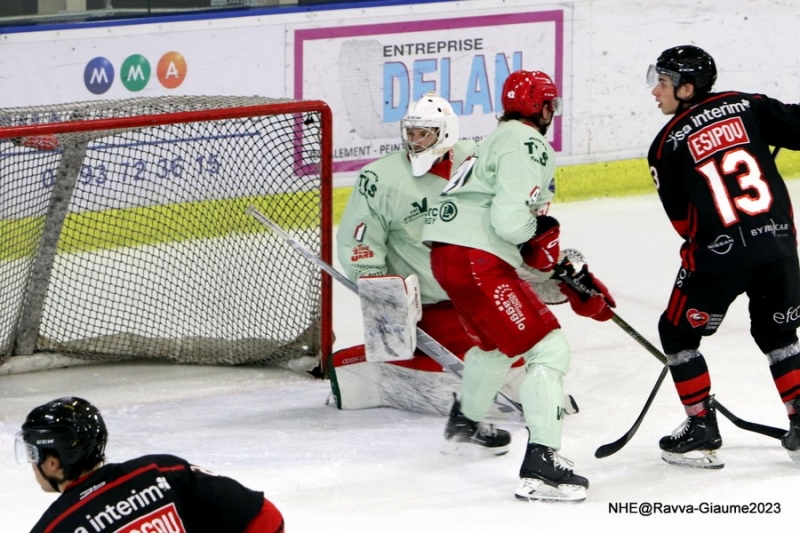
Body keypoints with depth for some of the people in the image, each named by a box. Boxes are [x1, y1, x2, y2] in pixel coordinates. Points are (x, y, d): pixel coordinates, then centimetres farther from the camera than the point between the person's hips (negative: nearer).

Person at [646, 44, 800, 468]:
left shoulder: (667, 144, -1)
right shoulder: (746, 106, 5)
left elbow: (682, 218, 3)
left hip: (719, 256, -4)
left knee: (677, 333, 16)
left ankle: (702, 431, 14)